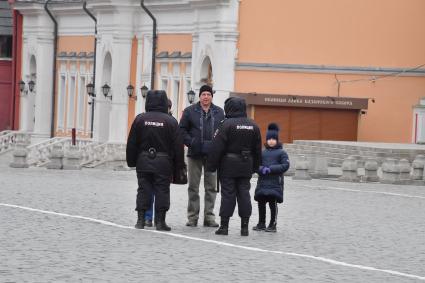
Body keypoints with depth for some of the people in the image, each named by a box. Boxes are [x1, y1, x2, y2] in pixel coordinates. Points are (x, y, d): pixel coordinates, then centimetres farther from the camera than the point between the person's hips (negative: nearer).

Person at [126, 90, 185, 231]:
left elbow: (131, 144, 4)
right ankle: (160, 221, 1)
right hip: (163, 164, -2)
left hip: (143, 162, 2)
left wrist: (131, 161, 12)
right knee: (162, 191, 3)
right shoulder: (171, 121, -5)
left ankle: (140, 220, 5)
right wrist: (179, 165, 3)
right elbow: (178, 146, -4)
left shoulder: (140, 119, 0)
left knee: (144, 190, 7)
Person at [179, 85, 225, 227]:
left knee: (211, 187, 4)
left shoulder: (219, 112, 8)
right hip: (195, 154, -1)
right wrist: (190, 142, -10)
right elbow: (182, 130, 3)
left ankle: (209, 217, 9)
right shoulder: (190, 111, 3)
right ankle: (192, 217, 8)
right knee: (193, 187, 3)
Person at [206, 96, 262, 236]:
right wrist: (255, 166, 22)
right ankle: (244, 226, 6)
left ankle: (224, 225, -2)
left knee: (228, 194, -1)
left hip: (228, 166, -5)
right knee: (244, 194, 7)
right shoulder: (253, 126, 7)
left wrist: (211, 165, -8)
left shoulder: (227, 125, -12)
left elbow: (217, 148, -13)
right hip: (246, 166, 5)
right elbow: (257, 150, 14)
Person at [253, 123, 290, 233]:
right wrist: (261, 169, -14)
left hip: (275, 182, -4)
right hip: (262, 181, 4)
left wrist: (270, 169, -15)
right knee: (261, 202, 6)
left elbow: (285, 165, -7)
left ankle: (272, 225, 5)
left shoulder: (281, 152, 2)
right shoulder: (263, 152, 13)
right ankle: (261, 224, 18)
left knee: (273, 203, -5)